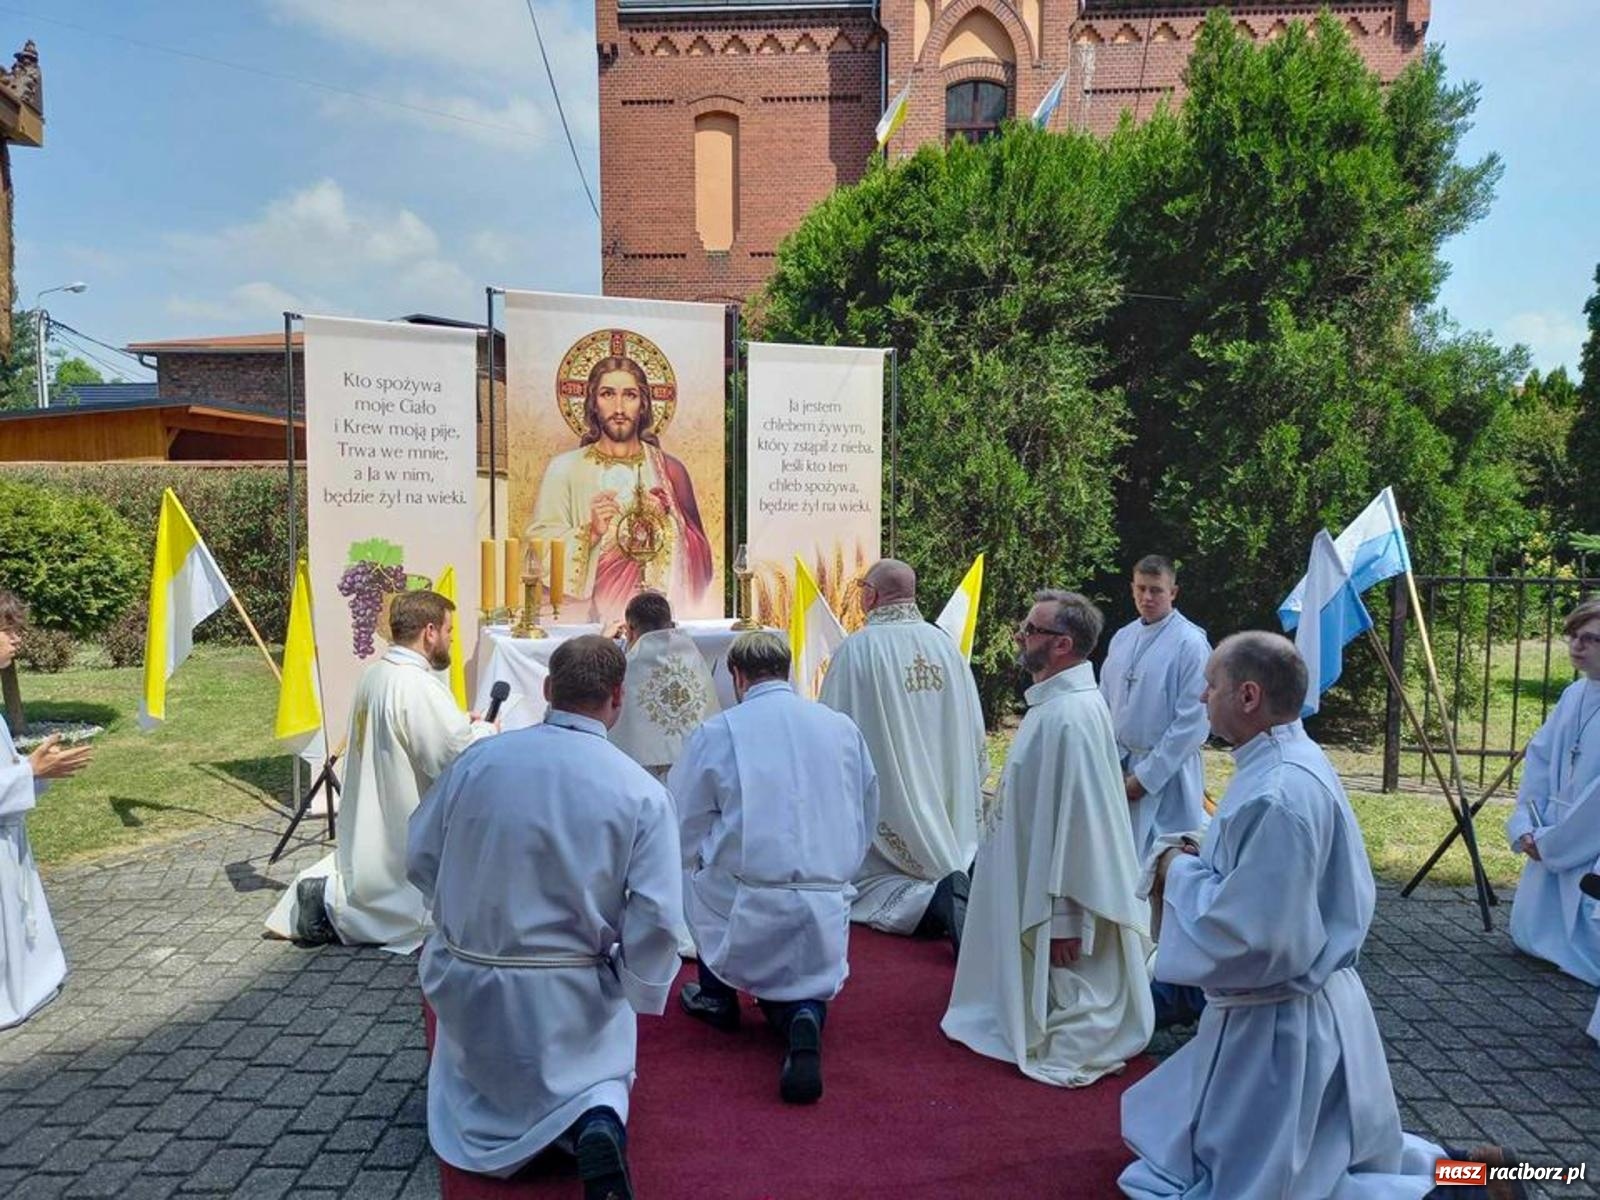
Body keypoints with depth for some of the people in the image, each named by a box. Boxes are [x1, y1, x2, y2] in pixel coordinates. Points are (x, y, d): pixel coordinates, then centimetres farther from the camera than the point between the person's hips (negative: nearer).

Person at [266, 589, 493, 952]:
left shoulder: (374, 674, 5)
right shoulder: (419, 687, -24)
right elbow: (461, 759, -27)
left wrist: (460, 725, 10)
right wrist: (484, 730, -7)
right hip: (403, 846, -10)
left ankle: (329, 883, 9)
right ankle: (335, 902, -5)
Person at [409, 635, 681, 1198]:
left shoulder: (478, 759, -10)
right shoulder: (643, 793, -16)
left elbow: (420, 860, 2)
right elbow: (655, 918, -17)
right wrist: (641, 993, 2)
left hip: (465, 984, 4)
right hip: (571, 998, -4)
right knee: (602, 1075, 23)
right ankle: (597, 1122, -8)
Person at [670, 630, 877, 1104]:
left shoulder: (715, 733, -4)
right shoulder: (843, 728, 5)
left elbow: (683, 833, 3)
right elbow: (867, 821, 15)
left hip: (746, 906, -2)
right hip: (829, 906, 3)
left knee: (693, 873, 29)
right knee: (797, 988, 27)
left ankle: (717, 997, 32)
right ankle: (803, 1017, -8)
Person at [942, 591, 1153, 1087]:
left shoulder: (1071, 716, -29)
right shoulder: (1053, 703, 4)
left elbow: (1076, 821, -29)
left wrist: (1063, 921, -24)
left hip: (1063, 895, -10)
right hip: (1033, 884, 10)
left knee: (1068, 998, 10)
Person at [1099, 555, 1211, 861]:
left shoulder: (1191, 642, -11)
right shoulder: (1122, 637, 8)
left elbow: (1193, 721, -14)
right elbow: (1104, 703, 13)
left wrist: (1146, 775, -12)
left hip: (1166, 770, -6)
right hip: (1119, 766, 6)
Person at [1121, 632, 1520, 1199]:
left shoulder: (1277, 795, -29)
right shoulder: (1292, 763, 2)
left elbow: (1249, 937, -30)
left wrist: (1182, 874, -16)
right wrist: (1198, 868, 3)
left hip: (1276, 1025, -10)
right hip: (1295, 1008, 10)